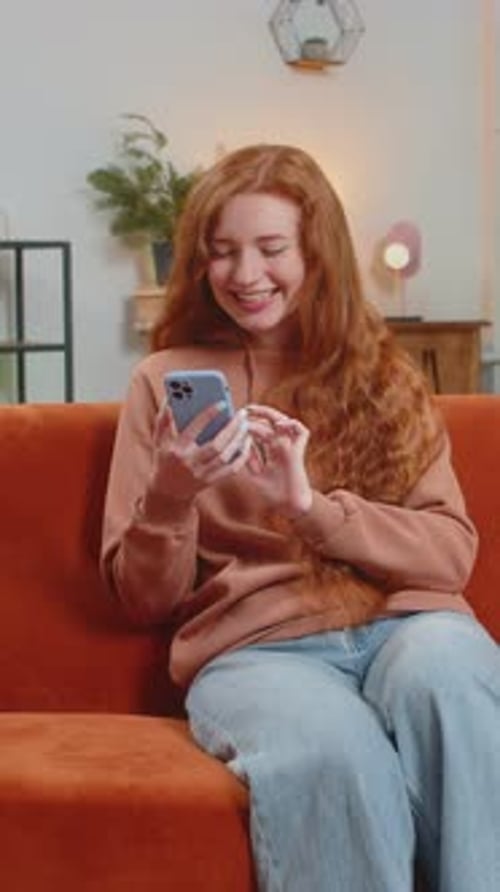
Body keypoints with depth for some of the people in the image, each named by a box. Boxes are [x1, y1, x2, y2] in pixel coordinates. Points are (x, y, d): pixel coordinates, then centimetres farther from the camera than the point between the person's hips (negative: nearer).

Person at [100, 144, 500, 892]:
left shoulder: (383, 374, 16)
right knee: (331, 749, -37)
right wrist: (172, 496, -11)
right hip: (252, 644, -1)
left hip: (402, 621, 2)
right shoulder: (167, 380, 12)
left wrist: (312, 505, -10)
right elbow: (144, 598, 10)